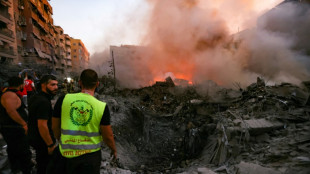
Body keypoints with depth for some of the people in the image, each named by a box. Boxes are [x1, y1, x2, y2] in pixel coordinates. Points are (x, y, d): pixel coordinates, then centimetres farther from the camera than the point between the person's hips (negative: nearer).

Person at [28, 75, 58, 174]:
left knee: (41, 163, 27)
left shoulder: (35, 98, 7)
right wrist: (51, 145, -22)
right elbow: (42, 125, -29)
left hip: (34, 138, 10)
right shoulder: (44, 102, -25)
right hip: (42, 141, -10)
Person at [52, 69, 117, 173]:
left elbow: (55, 128, 2)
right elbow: (108, 136, -9)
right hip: (91, 154, -2)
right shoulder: (102, 107, -16)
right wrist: (113, 149, 11)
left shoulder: (63, 99, -10)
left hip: (67, 154, 2)